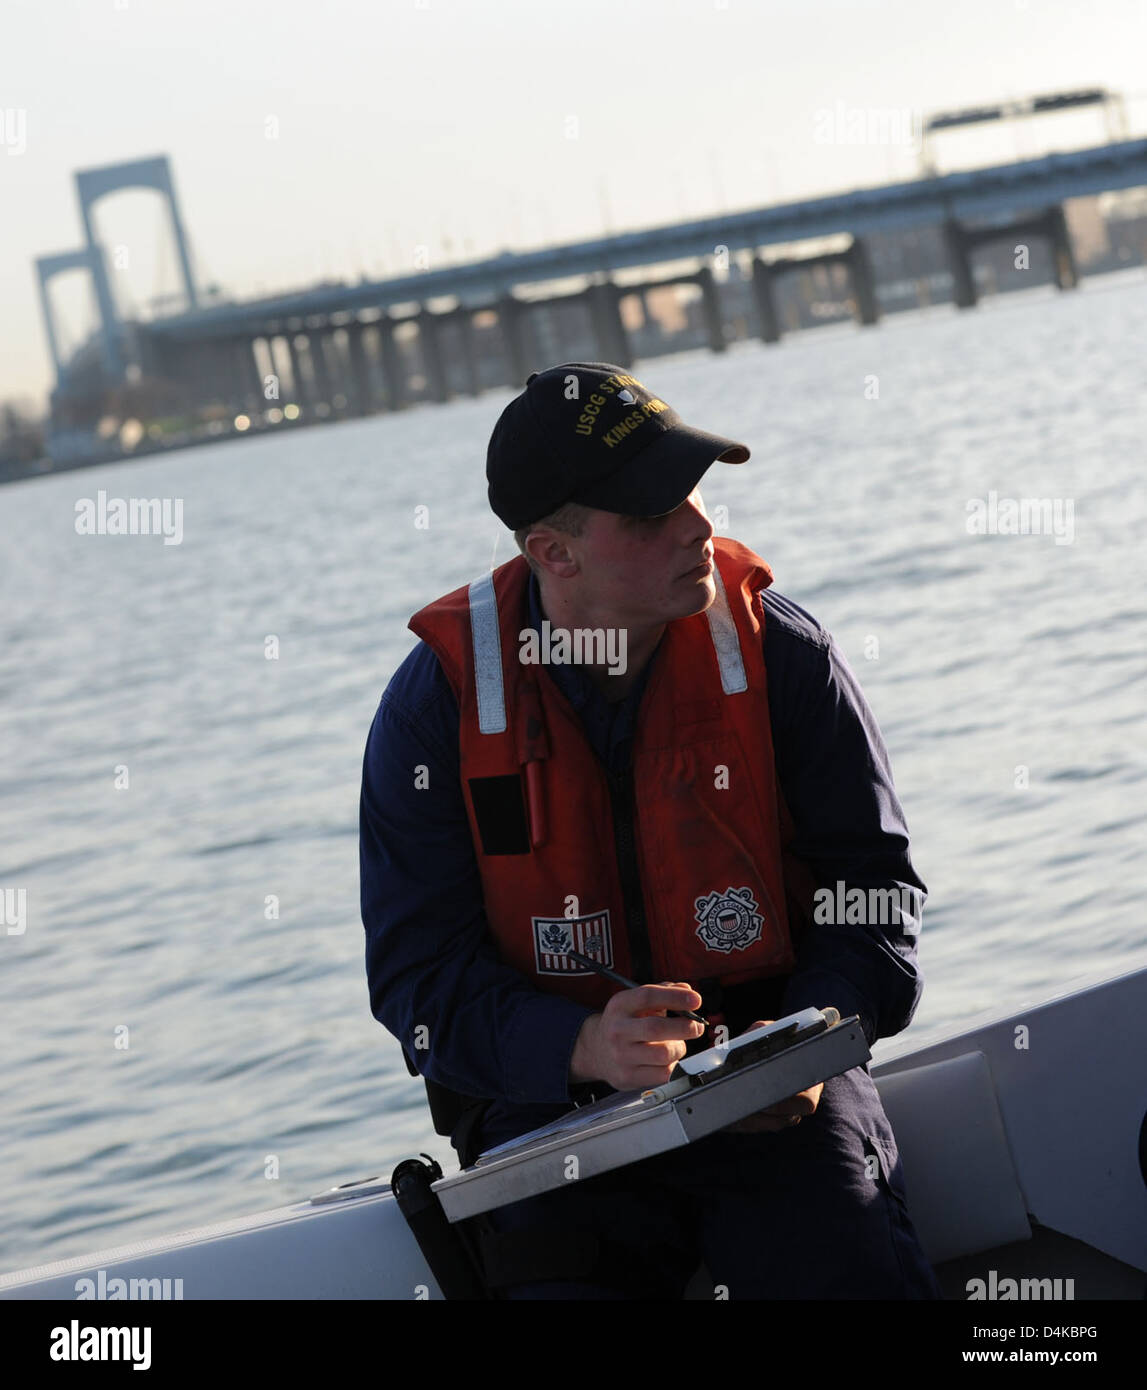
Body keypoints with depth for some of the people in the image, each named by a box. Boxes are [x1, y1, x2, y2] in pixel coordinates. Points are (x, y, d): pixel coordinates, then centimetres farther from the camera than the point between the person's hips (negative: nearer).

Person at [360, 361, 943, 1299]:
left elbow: (873, 880, 3)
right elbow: (418, 971, -6)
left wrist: (813, 1033, -16)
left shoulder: (779, 652, -4)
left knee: (849, 1272, -23)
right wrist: (582, 1048, -24)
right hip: (552, 1098, 0)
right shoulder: (437, 703, -6)